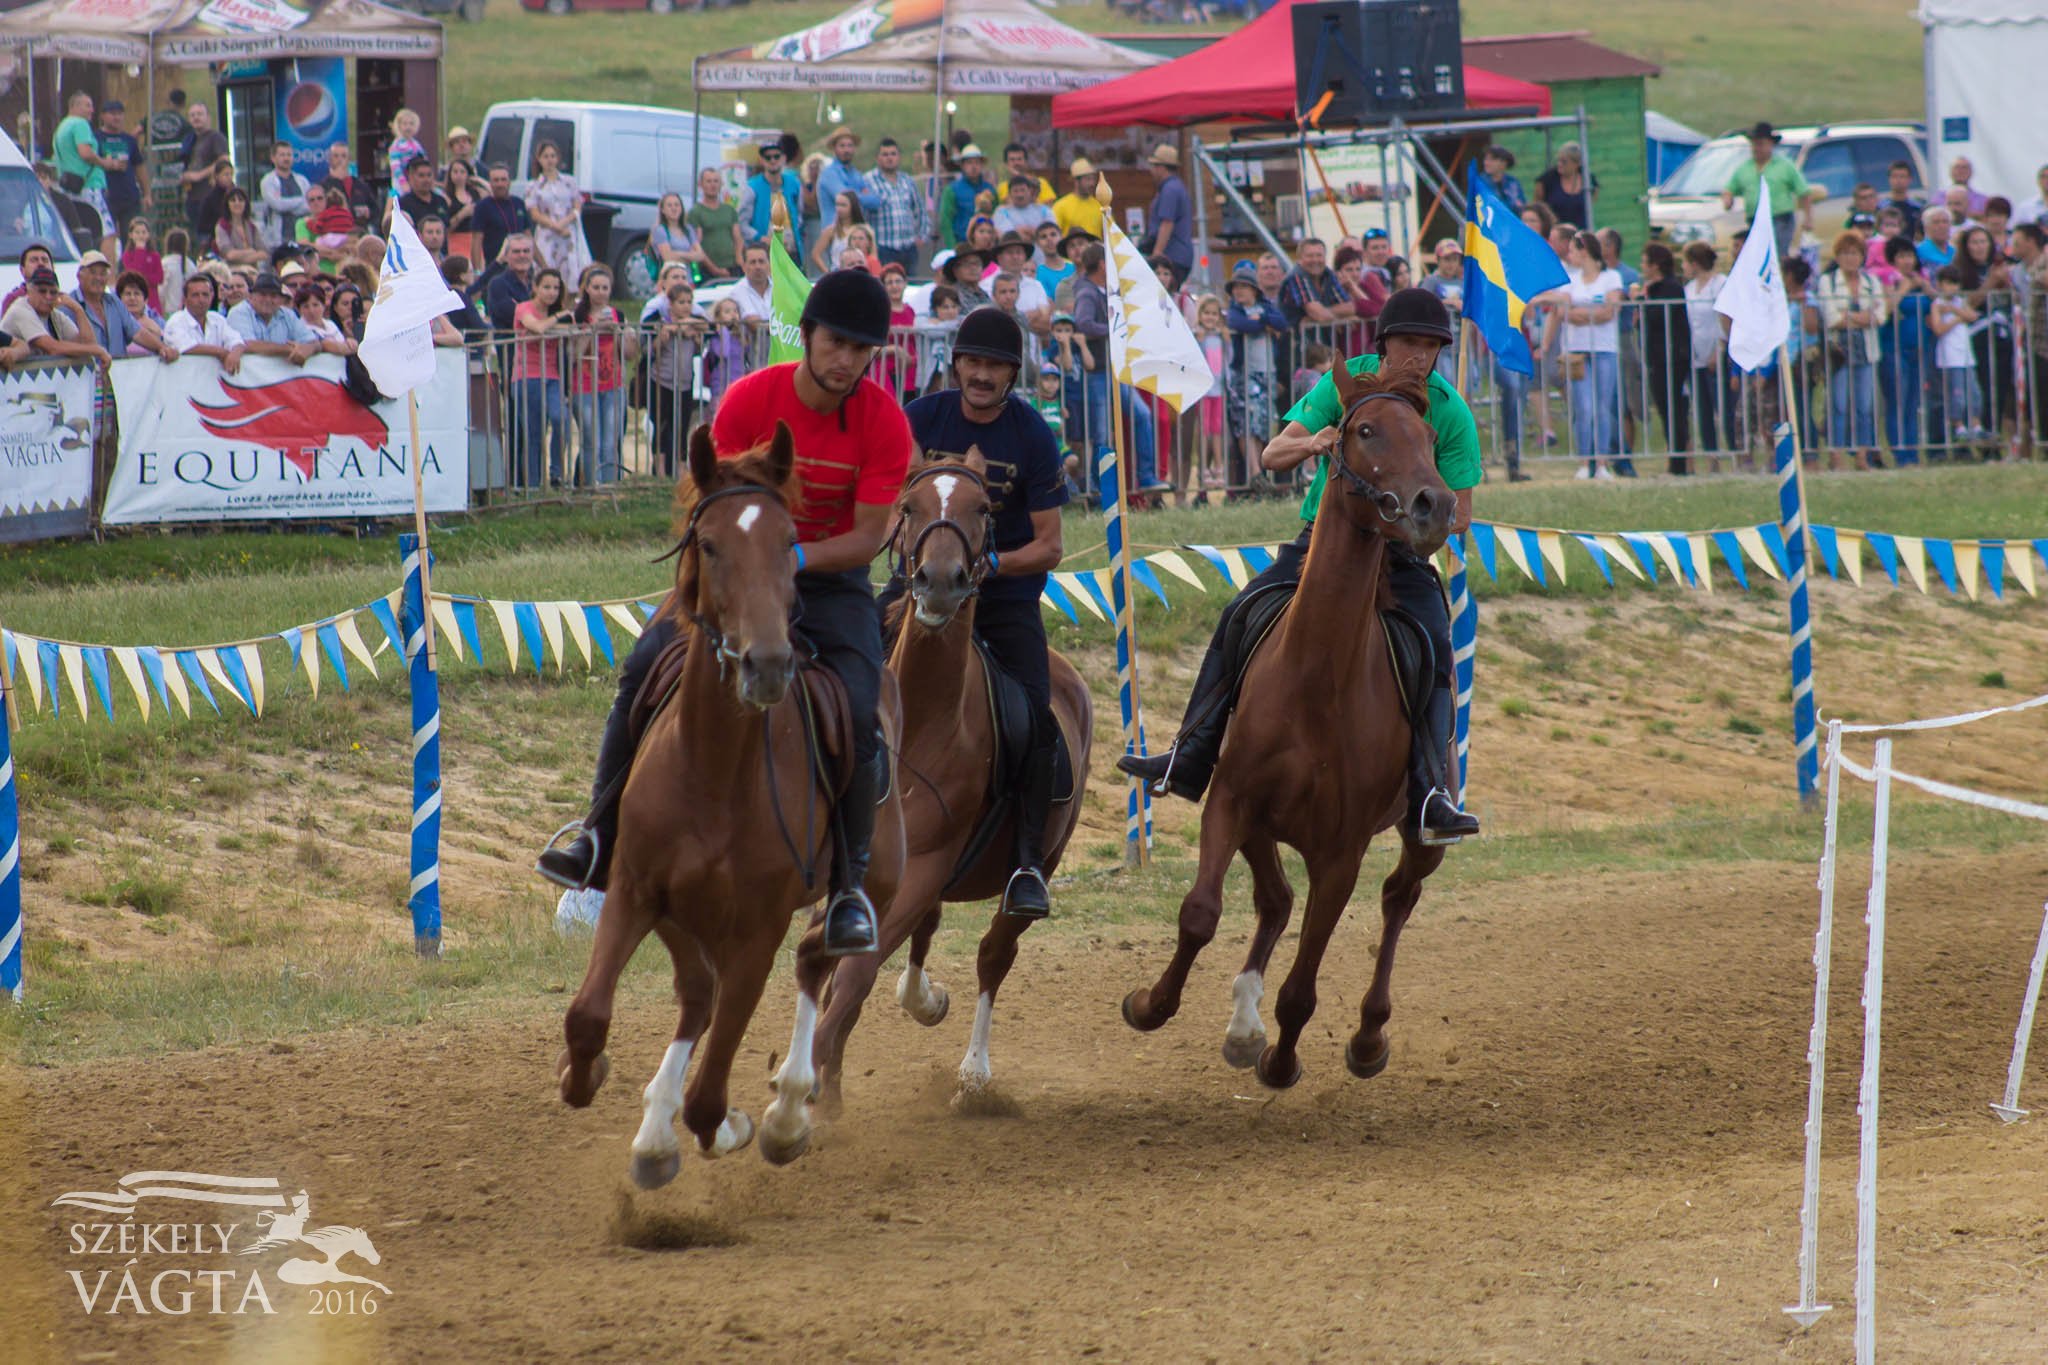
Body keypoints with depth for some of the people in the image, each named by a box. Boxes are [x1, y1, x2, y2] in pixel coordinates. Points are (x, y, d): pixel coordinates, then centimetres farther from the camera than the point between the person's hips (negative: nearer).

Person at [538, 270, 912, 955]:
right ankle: (601, 839, -10)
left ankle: (850, 888, -9)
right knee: (645, 667, -18)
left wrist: (794, 557, -30)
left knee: (856, 714, -24)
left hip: (833, 576, -2)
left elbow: (867, 537, -15)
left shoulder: (884, 422, -15)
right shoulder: (749, 399, -12)